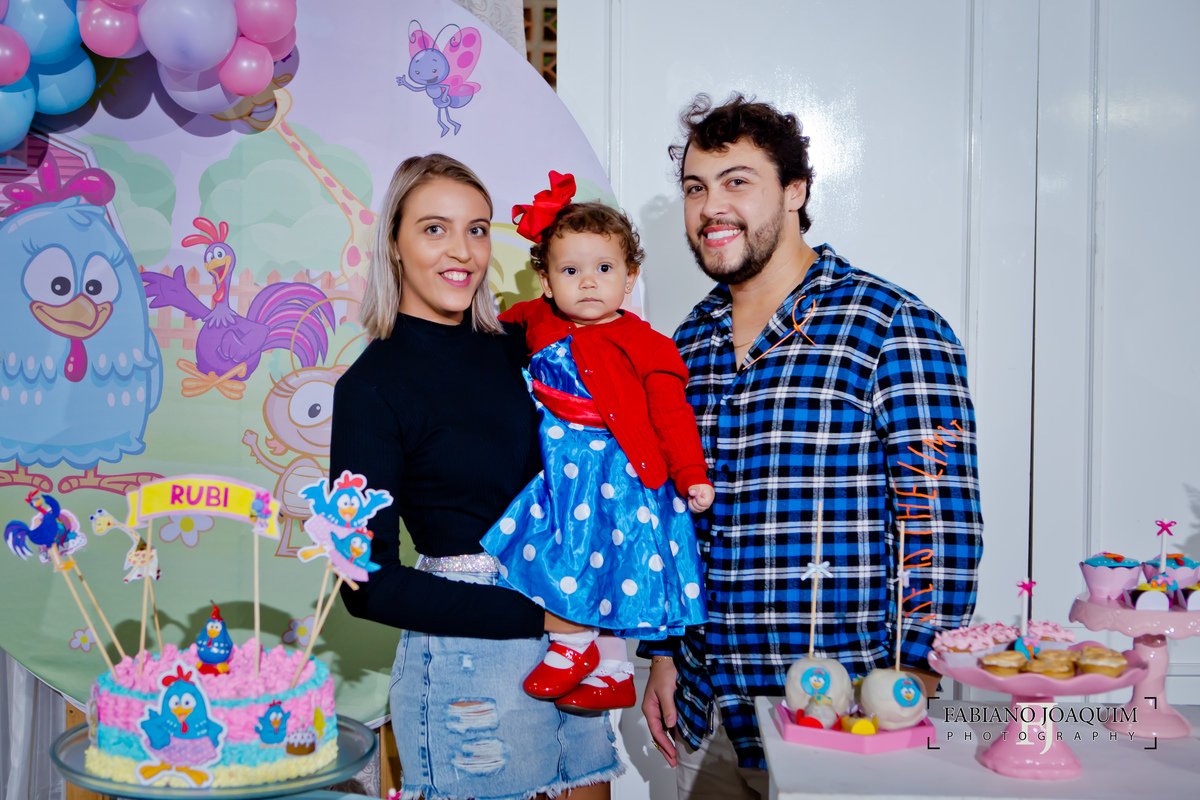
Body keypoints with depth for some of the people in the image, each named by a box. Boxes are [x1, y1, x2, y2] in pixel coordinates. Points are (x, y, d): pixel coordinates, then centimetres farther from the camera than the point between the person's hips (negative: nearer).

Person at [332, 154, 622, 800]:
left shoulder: (514, 347, 6)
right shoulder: (372, 385, -10)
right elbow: (369, 585, -13)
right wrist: (539, 617, -16)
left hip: (570, 641, 6)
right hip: (467, 660, -5)